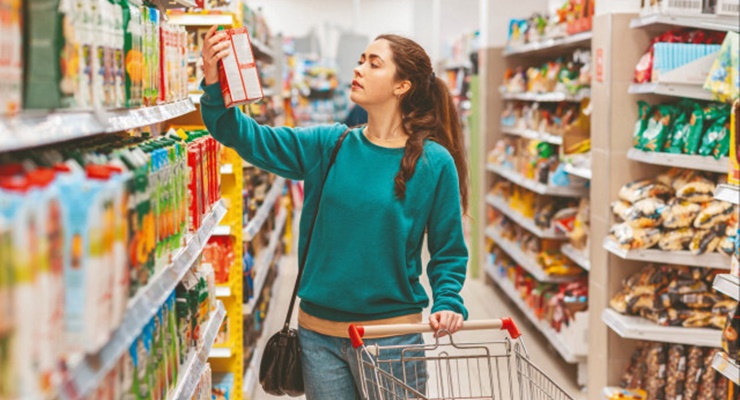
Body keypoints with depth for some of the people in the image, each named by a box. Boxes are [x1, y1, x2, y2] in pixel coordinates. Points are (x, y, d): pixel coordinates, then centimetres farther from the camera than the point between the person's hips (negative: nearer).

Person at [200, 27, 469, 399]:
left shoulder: (435, 163, -6)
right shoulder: (329, 145, 2)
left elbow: (448, 251, 0)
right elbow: (251, 139, -4)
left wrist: (448, 303, -16)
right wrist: (214, 88, -19)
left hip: (392, 336, -3)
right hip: (319, 333, 3)